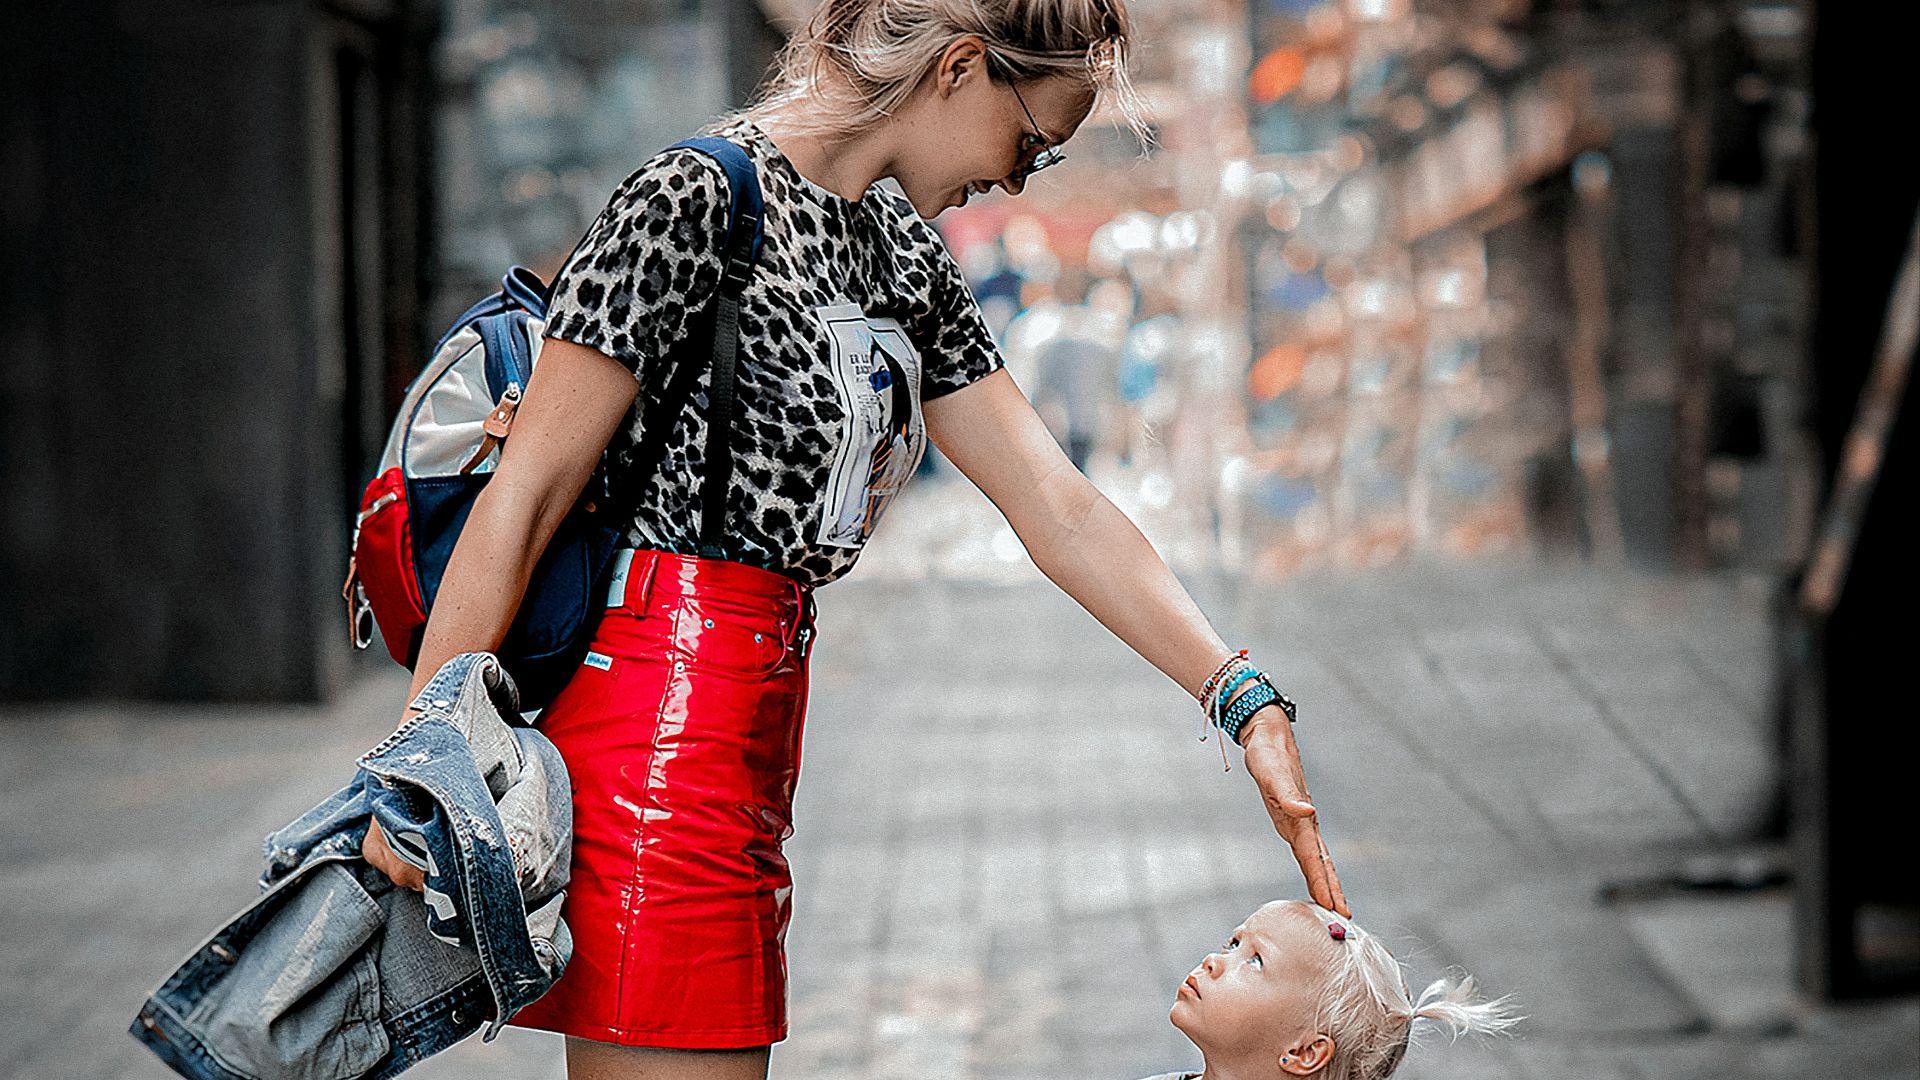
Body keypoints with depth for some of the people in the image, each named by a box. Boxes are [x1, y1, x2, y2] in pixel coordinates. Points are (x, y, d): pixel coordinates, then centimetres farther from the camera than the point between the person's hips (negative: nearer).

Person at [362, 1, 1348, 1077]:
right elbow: (522, 500, -14)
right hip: (652, 705, -9)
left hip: (756, 712, 9)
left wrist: (1248, 701, 5)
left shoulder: (901, 253, 15)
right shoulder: (696, 202, -12)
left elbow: (1062, 511, 14)